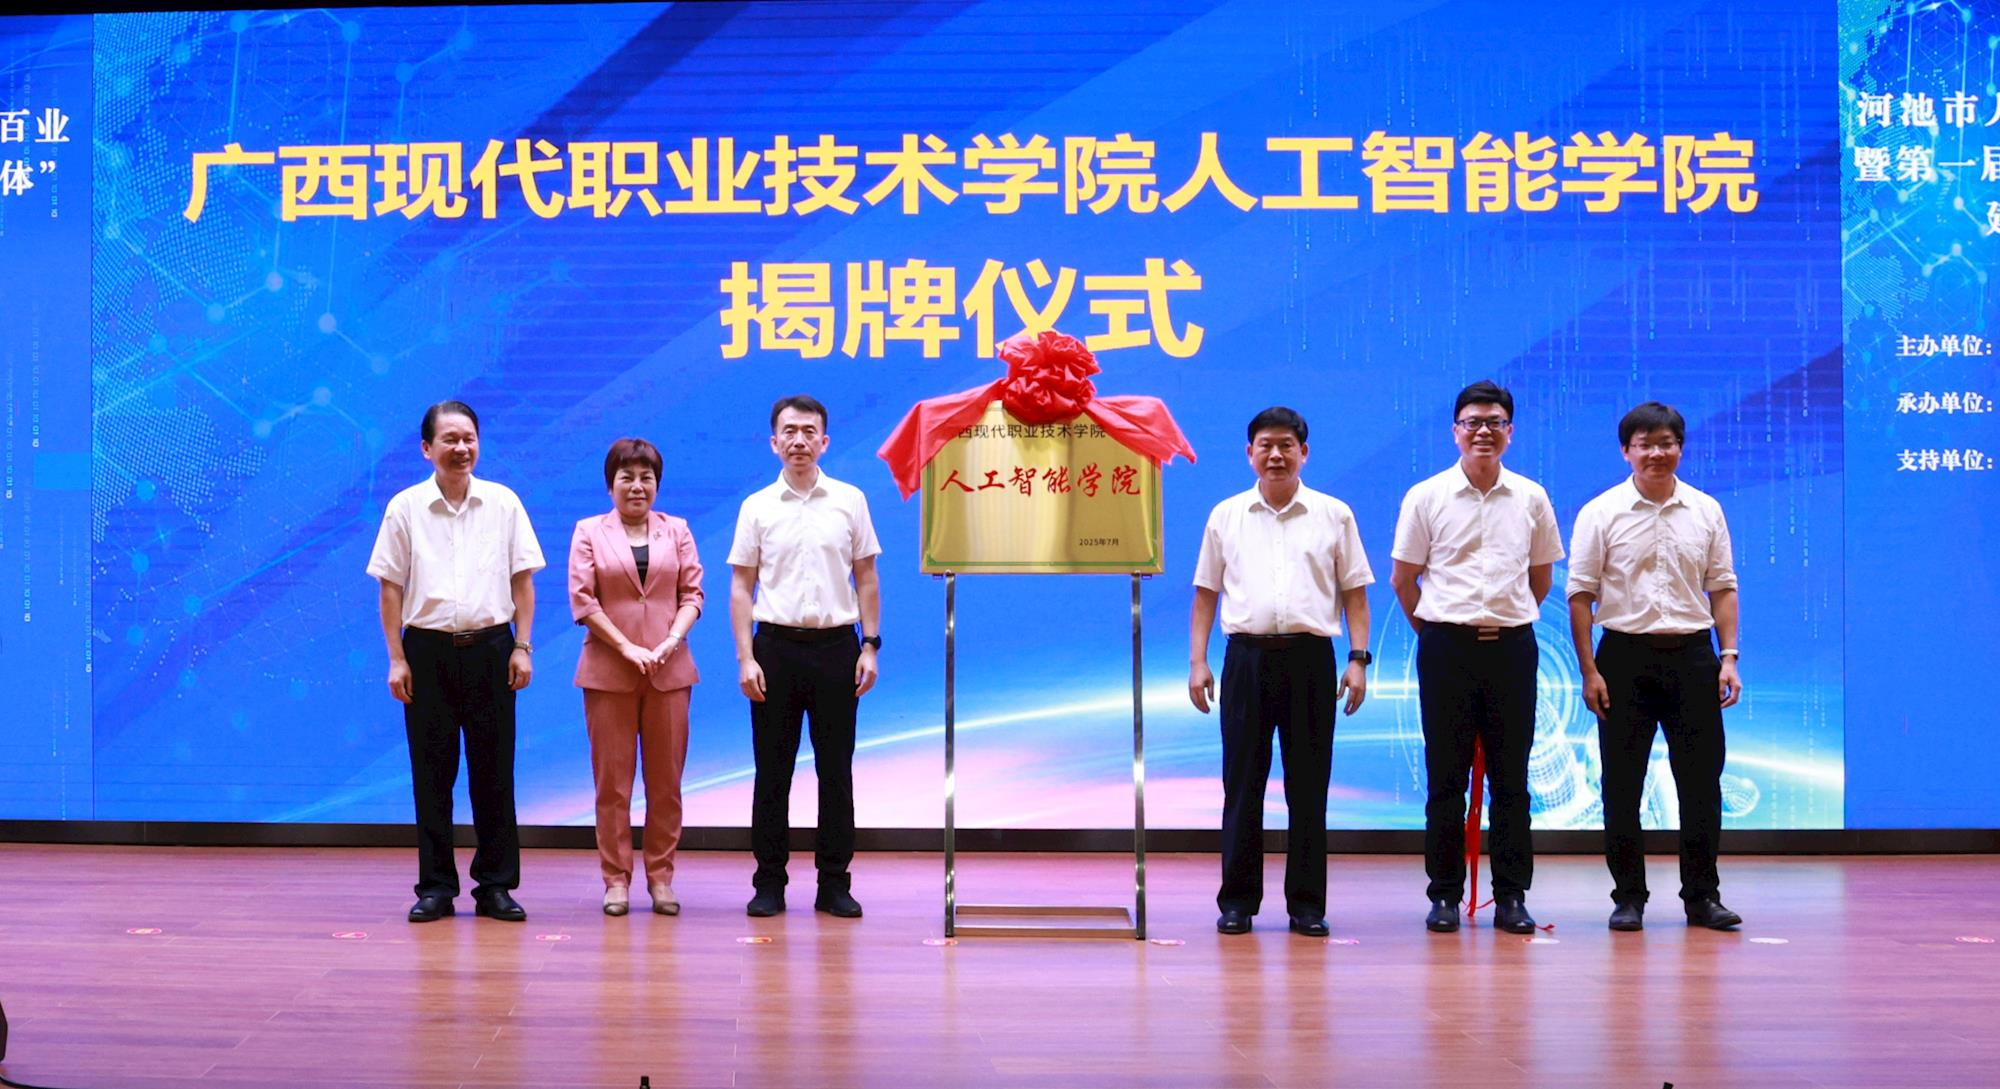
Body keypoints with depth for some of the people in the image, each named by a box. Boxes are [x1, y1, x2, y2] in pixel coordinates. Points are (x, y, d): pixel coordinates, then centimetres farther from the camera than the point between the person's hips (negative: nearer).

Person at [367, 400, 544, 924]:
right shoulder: (405, 507, 3)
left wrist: (522, 647, 1)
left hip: (490, 647, 1)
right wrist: (397, 659, -2)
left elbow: (522, 581, 8)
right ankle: (435, 886, 10)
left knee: (494, 770, 3)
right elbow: (391, 587, 4)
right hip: (428, 650, -1)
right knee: (431, 772, 2)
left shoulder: (504, 503, 5)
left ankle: (496, 885, 10)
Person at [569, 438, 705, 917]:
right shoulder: (589, 532, 4)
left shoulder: (677, 531, 10)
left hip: (669, 670, 2)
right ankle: (616, 879, 6)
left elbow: (692, 593, 6)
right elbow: (582, 599, -3)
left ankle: (660, 877, 11)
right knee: (612, 781, 1)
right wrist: (628, 648, -11)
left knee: (666, 780, 4)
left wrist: (672, 640, -11)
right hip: (608, 670, -2)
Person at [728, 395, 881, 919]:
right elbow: (741, 587, 4)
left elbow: (867, 579, 8)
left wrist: (870, 646, -1)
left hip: (836, 645, 0)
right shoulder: (757, 507, 4)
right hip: (776, 645, 0)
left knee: (836, 770, 3)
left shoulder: (849, 501, 5)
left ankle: (835, 884, 10)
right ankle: (769, 883, 9)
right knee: (772, 771, 3)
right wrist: (746, 658, -5)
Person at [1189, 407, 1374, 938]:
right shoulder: (1226, 516, 10)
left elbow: (1354, 592, 8)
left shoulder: (1334, 515, 8)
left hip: (1311, 657, -1)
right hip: (1247, 657, 1)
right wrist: (1197, 661, 4)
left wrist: (1359, 658, -2)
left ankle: (1307, 904, 8)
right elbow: (1206, 594, 12)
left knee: (1309, 786, 2)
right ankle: (1237, 900, 9)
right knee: (1242, 784, 2)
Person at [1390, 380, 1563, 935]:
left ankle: (1511, 896, 10)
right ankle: (1444, 895, 9)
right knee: (1446, 776, 2)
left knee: (1511, 777, 4)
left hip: (1511, 645, 1)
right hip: (1447, 645, -1)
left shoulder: (1531, 498, 6)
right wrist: (1435, 629, 9)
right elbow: (1403, 579, 7)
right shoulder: (1426, 498, 1)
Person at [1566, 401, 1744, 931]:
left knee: (1701, 778, 3)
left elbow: (1722, 588, 10)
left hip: (1692, 654, 2)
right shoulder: (1601, 513, -1)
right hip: (1625, 654, -2)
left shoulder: (1706, 511, 7)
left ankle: (1702, 894, 12)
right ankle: (1628, 897, 10)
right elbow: (1580, 594, -2)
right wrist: (1589, 670, -7)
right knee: (1622, 783, 2)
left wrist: (1729, 657, 1)